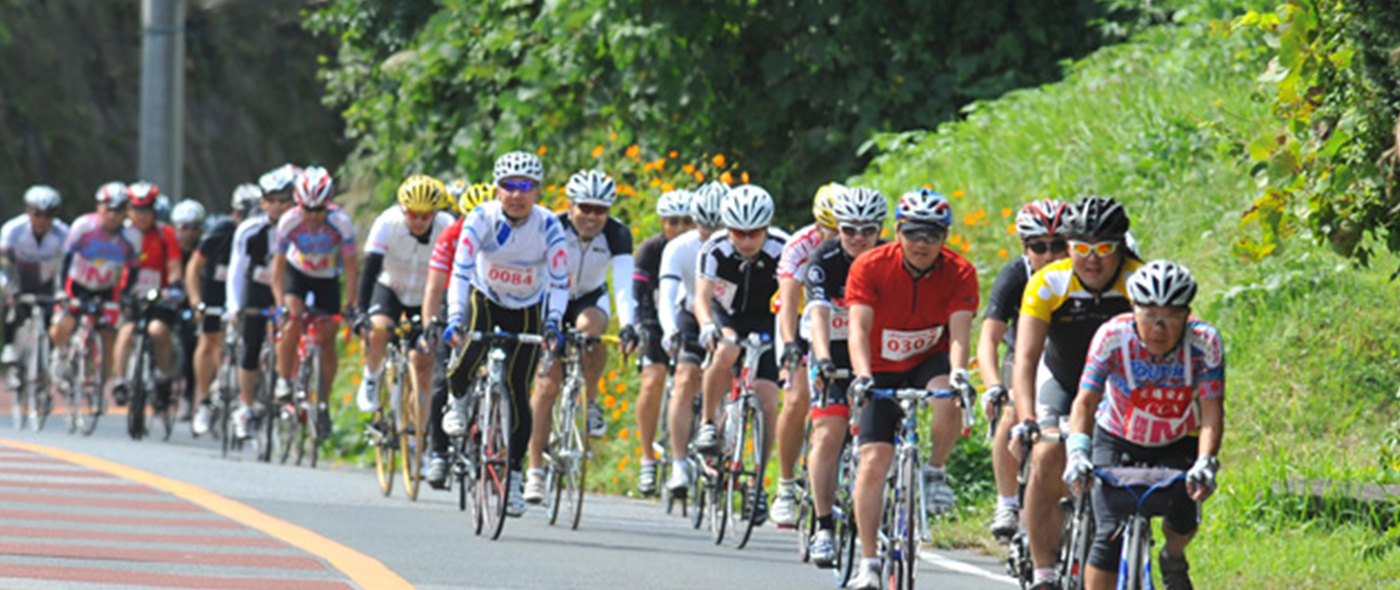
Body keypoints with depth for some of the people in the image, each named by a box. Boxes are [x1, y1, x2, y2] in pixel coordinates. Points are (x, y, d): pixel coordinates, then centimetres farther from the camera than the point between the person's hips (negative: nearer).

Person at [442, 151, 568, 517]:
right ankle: (458, 402, 6)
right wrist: (455, 318, -42)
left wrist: (553, 324, -39)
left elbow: (559, 281, -23)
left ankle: (514, 475, 5)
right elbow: (461, 271, -29)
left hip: (527, 310, 0)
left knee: (518, 392, -6)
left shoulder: (548, 226, -22)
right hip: (485, 299, 0)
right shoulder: (482, 219, -23)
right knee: (470, 357, -29)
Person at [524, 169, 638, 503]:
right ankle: (535, 469, -5)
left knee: (590, 326, -36)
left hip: (589, 300, 1)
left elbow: (624, 284, -32)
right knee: (548, 383, -12)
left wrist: (627, 325, -48)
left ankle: (591, 402, -13)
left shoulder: (617, 235, -22)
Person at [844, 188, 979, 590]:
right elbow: (859, 329, -27)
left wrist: (958, 373, -46)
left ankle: (935, 472, -7)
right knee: (873, 461, -13)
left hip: (931, 360, 0)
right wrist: (862, 376, -44)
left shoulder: (959, 274, -16)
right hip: (884, 369, 0)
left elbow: (959, 331, -26)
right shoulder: (870, 267, -19)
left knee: (948, 402, -35)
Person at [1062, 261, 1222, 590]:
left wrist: (1205, 463, -44)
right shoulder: (1113, 337, -25)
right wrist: (1077, 452, -45)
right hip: (1118, 441, -1)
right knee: (1112, 535, -19)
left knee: (1183, 519, -23)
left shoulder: (1204, 343, -23)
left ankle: (1173, 560, 14)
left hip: (1179, 445, 1)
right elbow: (1086, 401, -28)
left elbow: (1212, 412, -27)